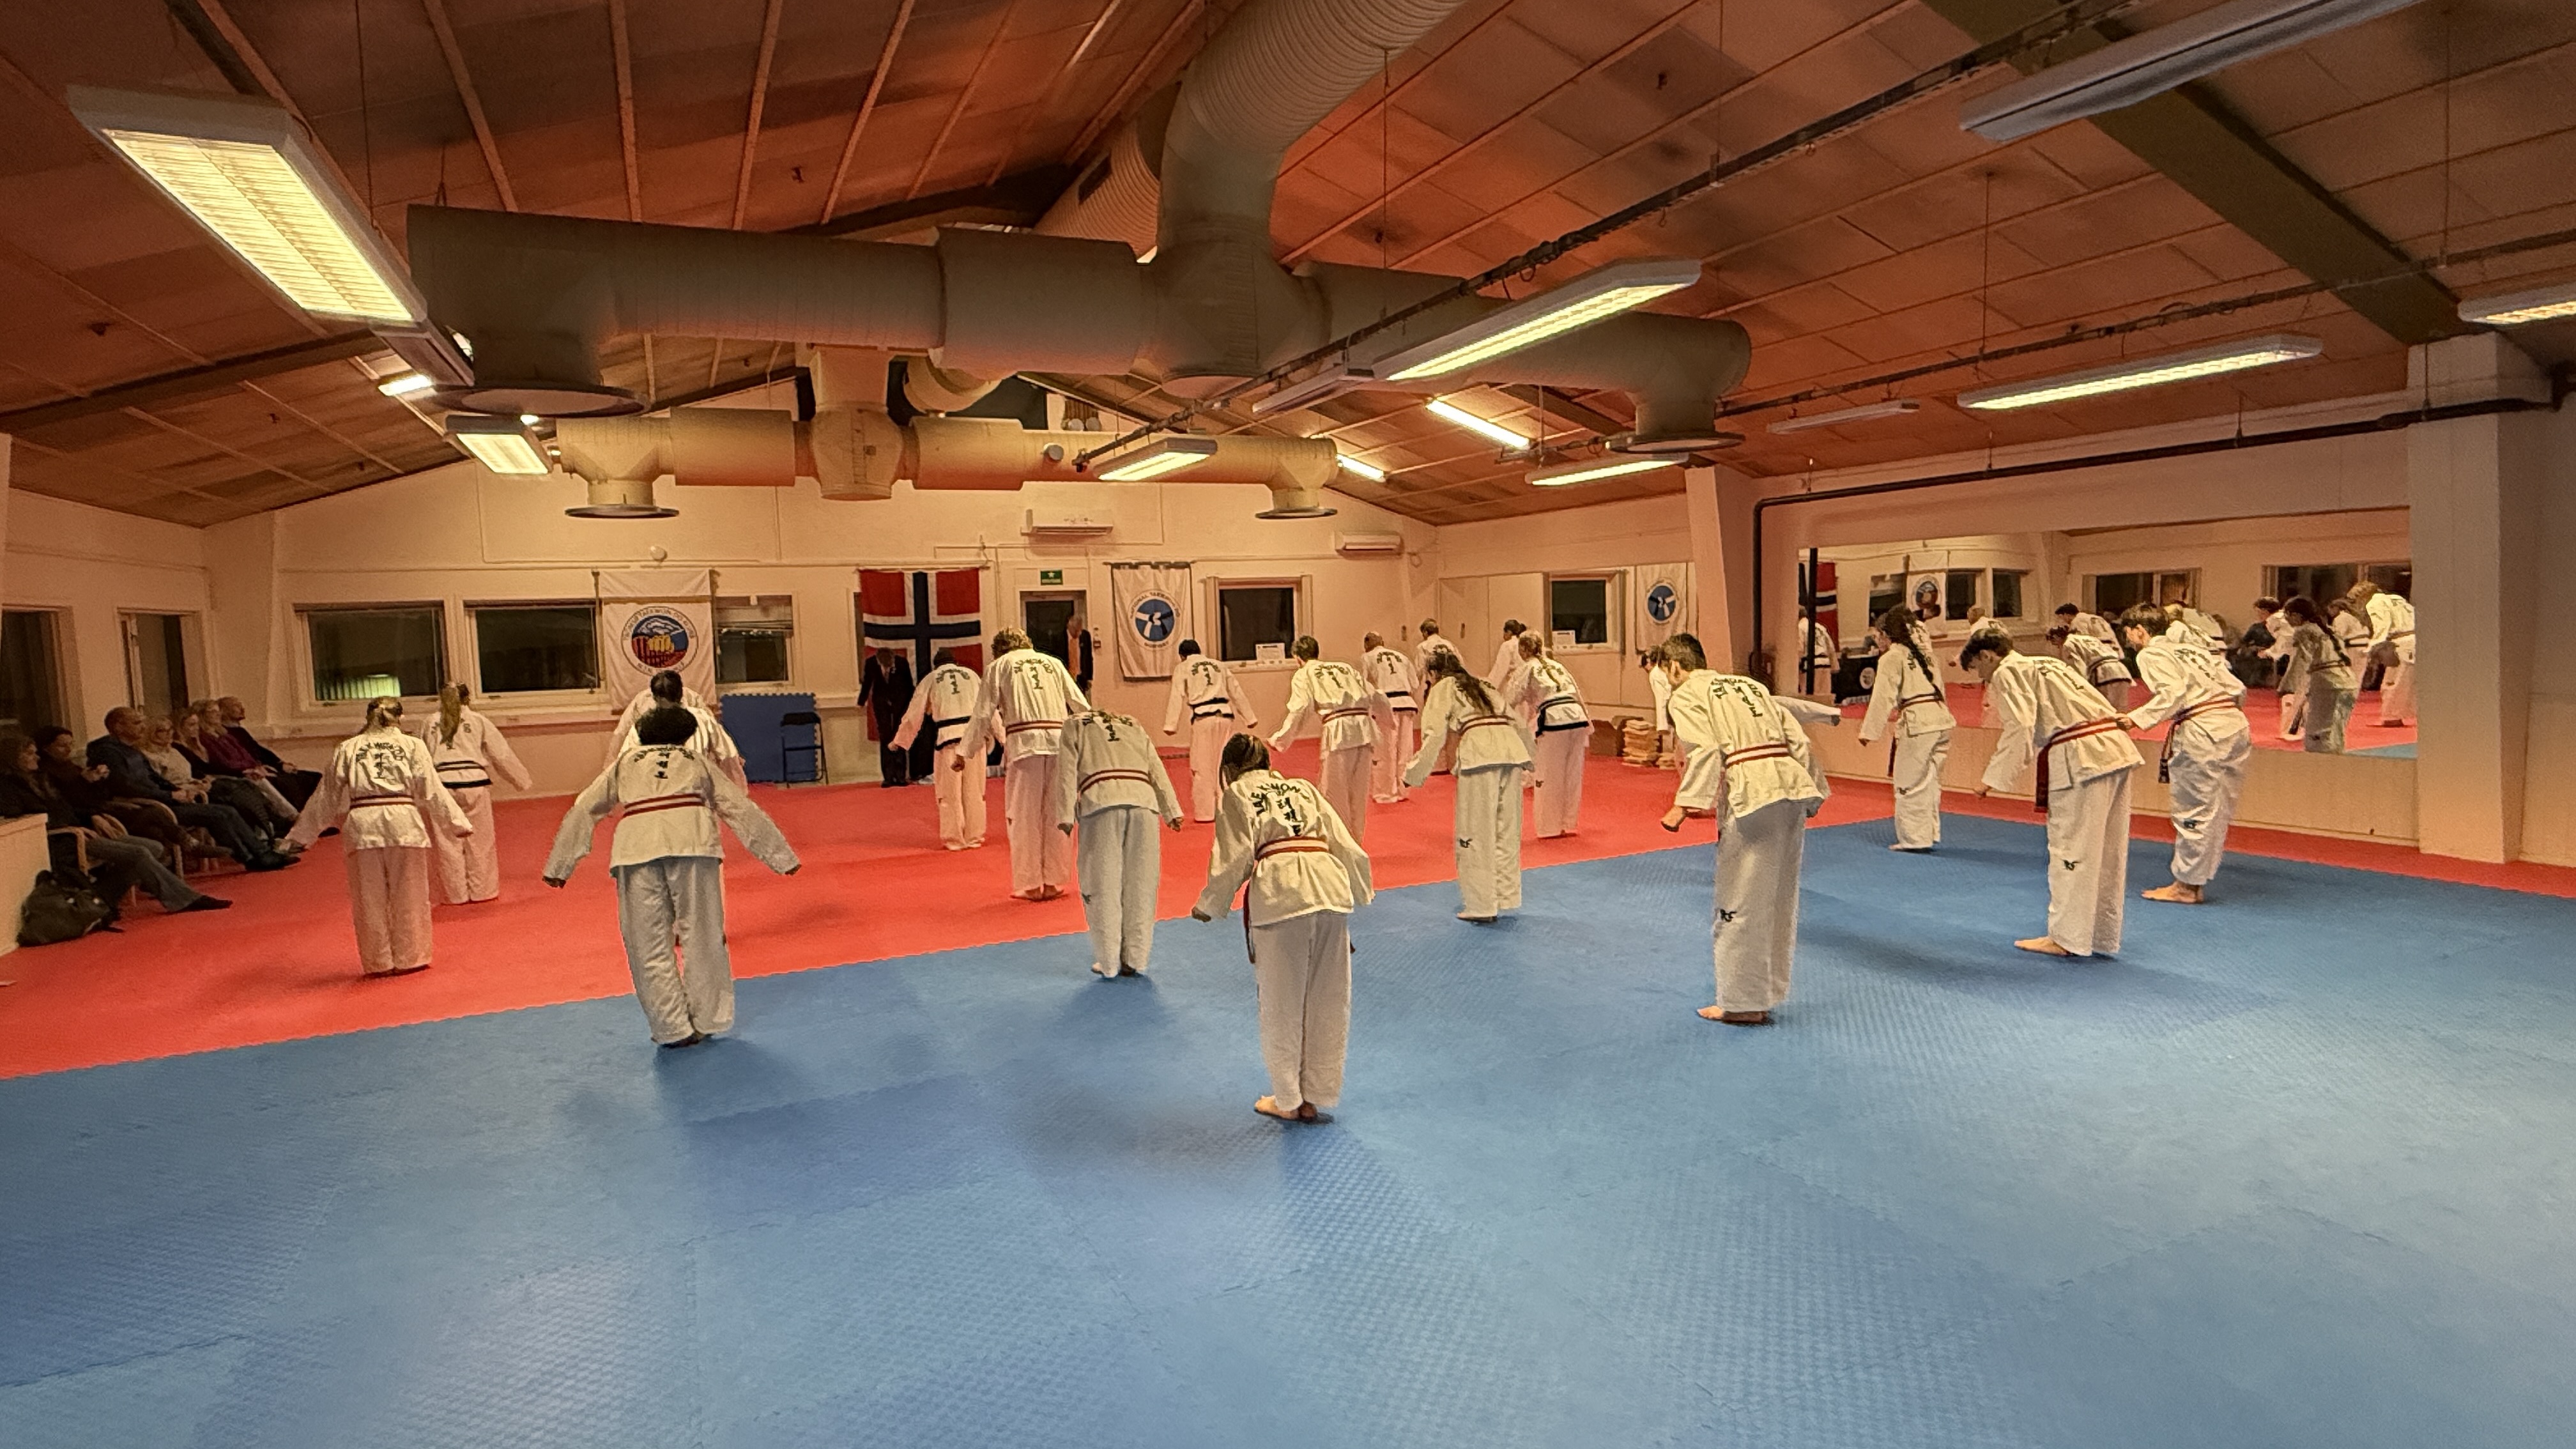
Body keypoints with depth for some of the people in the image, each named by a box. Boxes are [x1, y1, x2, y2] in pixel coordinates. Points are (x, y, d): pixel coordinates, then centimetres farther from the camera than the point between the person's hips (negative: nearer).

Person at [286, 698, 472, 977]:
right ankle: (409, 959, 17)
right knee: (408, 898, 10)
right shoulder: (412, 745, 9)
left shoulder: (346, 749, 14)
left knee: (369, 900, 11)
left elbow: (326, 796, 16)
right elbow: (432, 791, 7)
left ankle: (379, 963, 19)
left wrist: (299, 836, 25)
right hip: (403, 822, -1)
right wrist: (458, 824, 13)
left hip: (362, 823, 1)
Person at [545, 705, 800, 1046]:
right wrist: (782, 857, 32)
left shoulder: (624, 762, 33)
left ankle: (674, 1029, 13)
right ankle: (707, 1021, 17)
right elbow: (742, 810, 30)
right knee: (703, 935, 10)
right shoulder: (696, 760, 31)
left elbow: (582, 811, 31)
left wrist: (559, 865, 37)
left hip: (636, 845, 0)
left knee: (649, 943, 9)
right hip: (692, 839, 0)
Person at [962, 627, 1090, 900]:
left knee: (1024, 816, 5)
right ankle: (1053, 882, 16)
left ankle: (1031, 885, 9)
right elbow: (1081, 706, 18)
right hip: (1059, 743, 3)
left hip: (1024, 744, -3)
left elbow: (983, 715, 8)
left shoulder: (998, 667, 12)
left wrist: (964, 754, 16)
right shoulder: (1053, 663, 21)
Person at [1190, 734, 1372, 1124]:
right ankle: (1319, 1098, 25)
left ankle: (1289, 1101, 22)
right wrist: (1362, 891, 35)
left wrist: (1208, 907, 15)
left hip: (1281, 892, -5)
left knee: (1282, 1003, 9)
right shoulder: (1304, 788, 25)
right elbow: (1345, 844, 20)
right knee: (1329, 1002, 14)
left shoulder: (1237, 795, 12)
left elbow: (1234, 858, 2)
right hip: (1331, 885, 5)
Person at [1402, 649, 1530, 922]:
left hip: (1480, 752, -6)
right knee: (1506, 829, 14)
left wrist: (1414, 774, 6)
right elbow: (1516, 722, 28)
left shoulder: (1442, 689, 14)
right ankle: (1506, 897, 21)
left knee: (1476, 833, 0)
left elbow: (1435, 735, 2)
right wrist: (1528, 756, 37)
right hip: (1511, 748, 7)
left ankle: (1481, 907, 2)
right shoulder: (1482, 686, 32)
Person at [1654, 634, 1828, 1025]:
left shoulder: (1685, 696, 4)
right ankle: (1769, 991, 29)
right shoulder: (1750, 684, 25)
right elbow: (1797, 740, 19)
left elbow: (1705, 750, -13)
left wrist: (1684, 805, -15)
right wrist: (1811, 793, 22)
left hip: (1751, 794, -8)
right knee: (1778, 898, 17)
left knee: (1741, 903, 2)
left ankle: (1744, 1003, 9)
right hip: (1793, 786, 8)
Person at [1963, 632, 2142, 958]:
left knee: (2071, 849, -2)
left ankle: (2067, 938, 4)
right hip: (2116, 750, 9)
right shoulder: (2044, 664, 26)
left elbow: (2020, 729, -13)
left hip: (2082, 760, -9)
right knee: (2107, 852, 13)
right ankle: (2103, 938, 22)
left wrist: (1992, 779, -8)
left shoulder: (2007, 673, -2)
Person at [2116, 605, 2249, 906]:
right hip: (2237, 725, 9)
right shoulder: (2190, 647, 23)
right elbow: (2237, 688, 20)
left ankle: (2187, 886, 9)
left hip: (2201, 733, -9)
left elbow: (2172, 692, -18)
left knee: (2195, 810, 0)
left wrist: (2136, 719, -20)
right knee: (2217, 810, 13)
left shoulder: (2151, 655, -1)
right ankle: (2196, 880, 22)